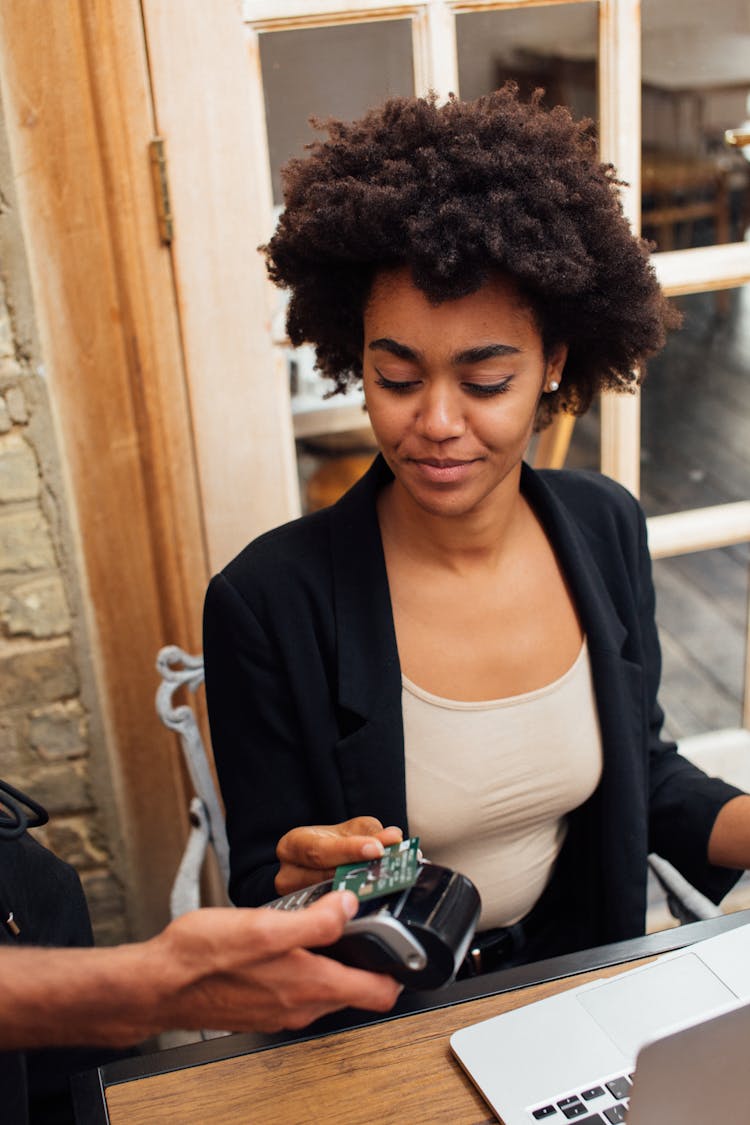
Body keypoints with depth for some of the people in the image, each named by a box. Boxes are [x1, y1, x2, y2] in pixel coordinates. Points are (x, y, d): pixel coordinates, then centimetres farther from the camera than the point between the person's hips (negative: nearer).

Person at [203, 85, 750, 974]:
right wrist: (308, 884, -29)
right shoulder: (265, 601, -18)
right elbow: (261, 888, -8)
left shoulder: (607, 527, -5)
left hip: (581, 973, 3)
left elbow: (643, 774, 8)